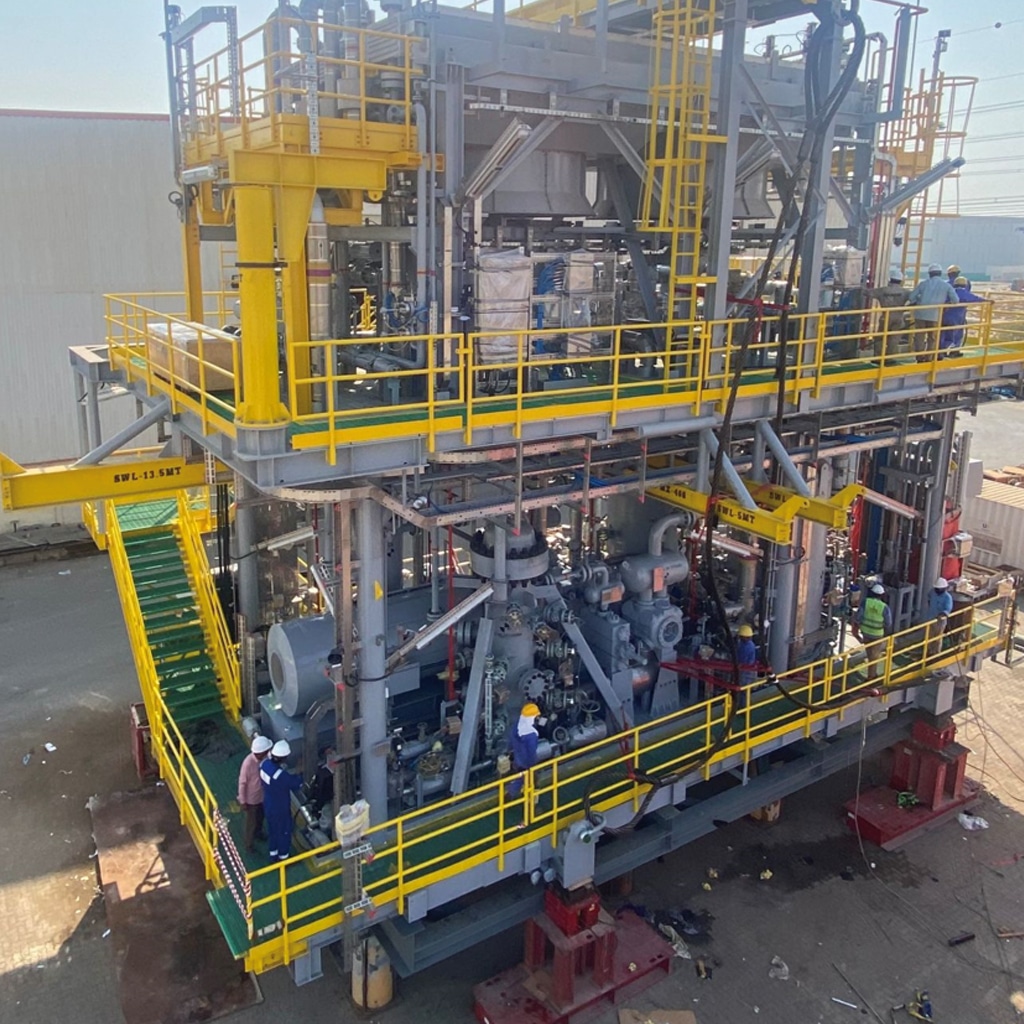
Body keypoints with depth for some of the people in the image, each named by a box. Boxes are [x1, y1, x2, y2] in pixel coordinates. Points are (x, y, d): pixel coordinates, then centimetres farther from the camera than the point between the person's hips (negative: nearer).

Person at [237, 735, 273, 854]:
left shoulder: (264, 758, -16)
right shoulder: (248, 763, -36)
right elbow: (242, 783, -23)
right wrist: (242, 801, -14)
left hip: (263, 795, 6)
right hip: (251, 798, -6)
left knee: (260, 817, 30)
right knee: (251, 822, 16)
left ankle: (258, 832, 58)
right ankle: (249, 845, 39)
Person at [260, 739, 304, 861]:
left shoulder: (265, 764, -16)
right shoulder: (281, 775, -39)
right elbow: (297, 784, -24)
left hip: (268, 805, 7)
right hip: (280, 809, -7)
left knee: (272, 829, 27)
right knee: (284, 832, 18)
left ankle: (273, 854, 48)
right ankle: (283, 857, 38)